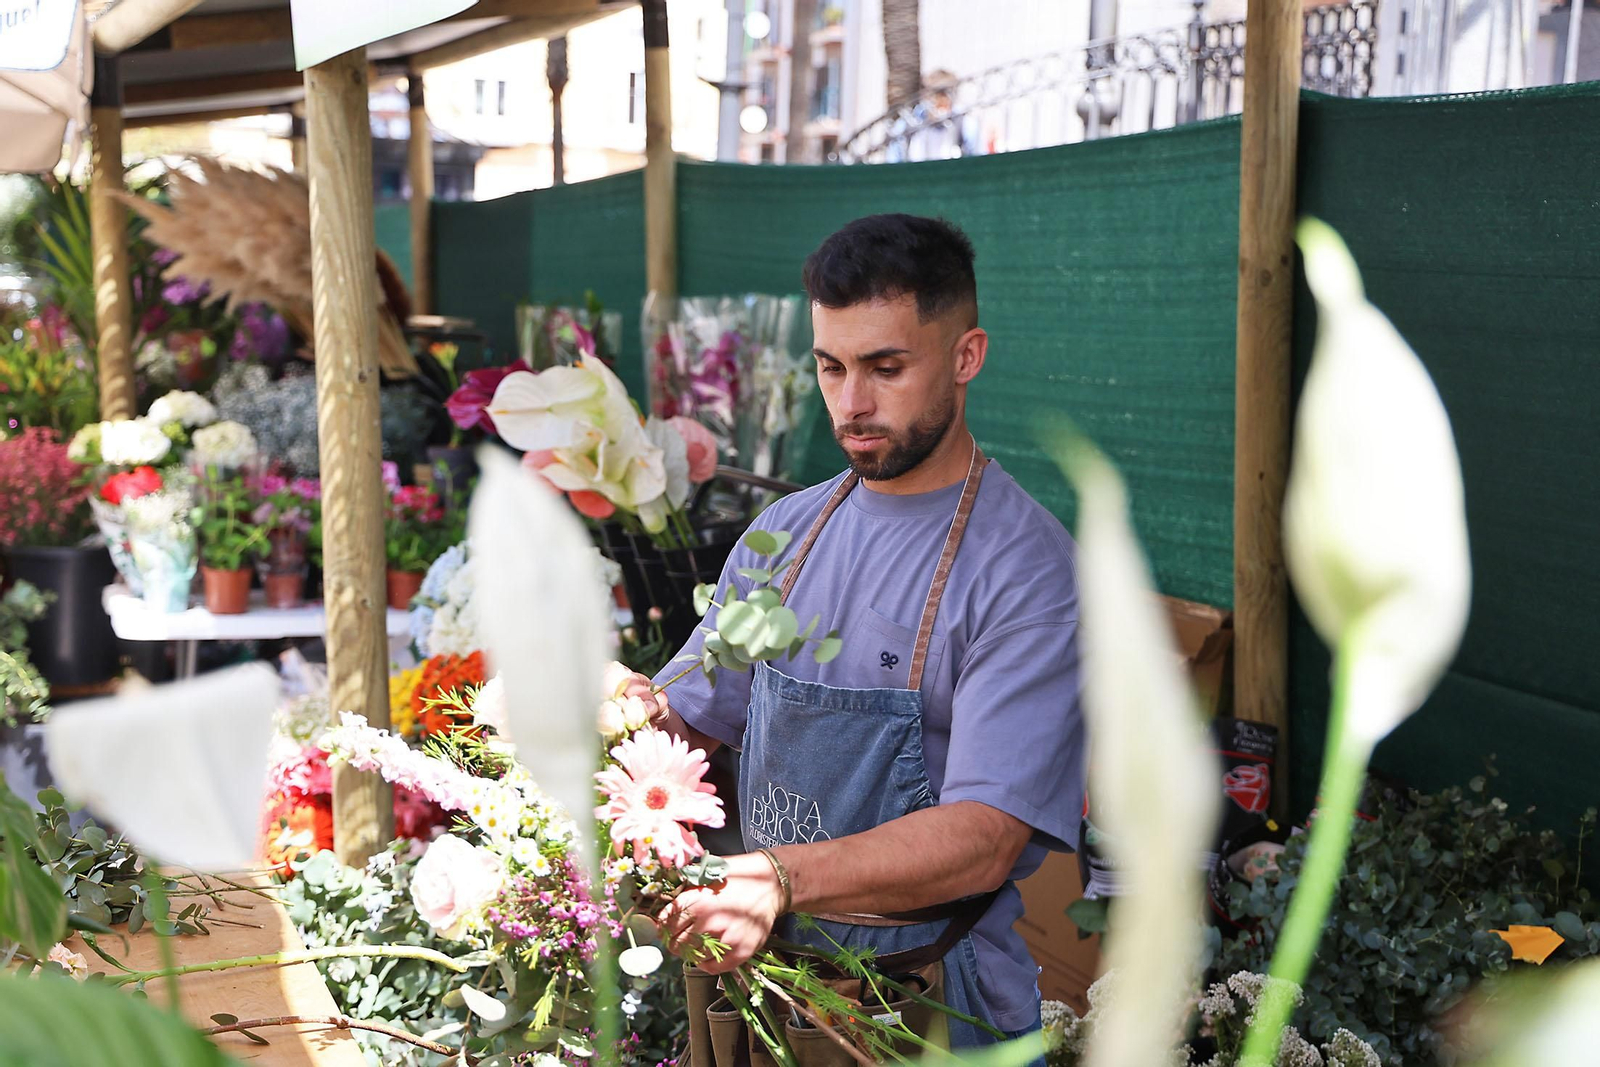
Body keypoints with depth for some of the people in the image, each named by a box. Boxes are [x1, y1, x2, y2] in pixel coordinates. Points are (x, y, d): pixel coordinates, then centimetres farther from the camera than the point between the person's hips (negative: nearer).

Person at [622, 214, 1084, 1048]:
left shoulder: (1028, 569, -18)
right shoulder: (784, 533, 3)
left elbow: (984, 839, -26)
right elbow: (695, 721, 5)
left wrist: (783, 878, -39)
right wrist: (645, 716, -18)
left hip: (936, 1008, -5)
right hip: (772, 974, 5)